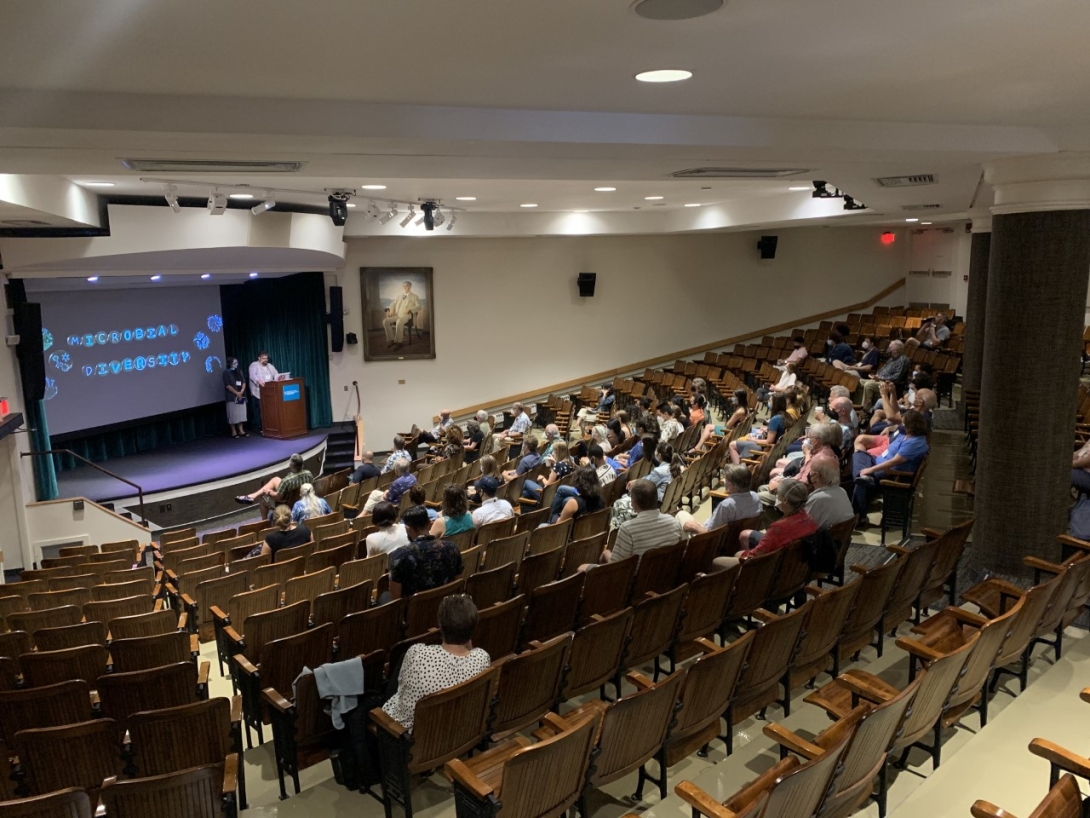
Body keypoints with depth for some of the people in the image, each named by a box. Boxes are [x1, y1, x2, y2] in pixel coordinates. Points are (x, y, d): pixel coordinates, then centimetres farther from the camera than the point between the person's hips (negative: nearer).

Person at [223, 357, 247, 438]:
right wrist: (236, 393, -14)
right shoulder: (226, 372, -4)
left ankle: (241, 431, 10)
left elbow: (244, 382, 9)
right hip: (232, 396, -6)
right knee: (233, 414, -5)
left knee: (241, 413, 6)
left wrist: (241, 392, -8)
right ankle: (233, 432, 0)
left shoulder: (239, 372, 14)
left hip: (241, 396, 6)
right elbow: (227, 385, -11)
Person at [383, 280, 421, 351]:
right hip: (396, 315, 5)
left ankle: (398, 342, -34)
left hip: (406, 315, -5)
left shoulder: (414, 296, 13)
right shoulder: (399, 295, 26)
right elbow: (393, 304, 25)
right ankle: (391, 339, -17)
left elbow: (418, 306, 0)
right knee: (385, 321, -22)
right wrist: (391, 310, 1)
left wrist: (409, 309, -17)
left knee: (399, 322, -39)